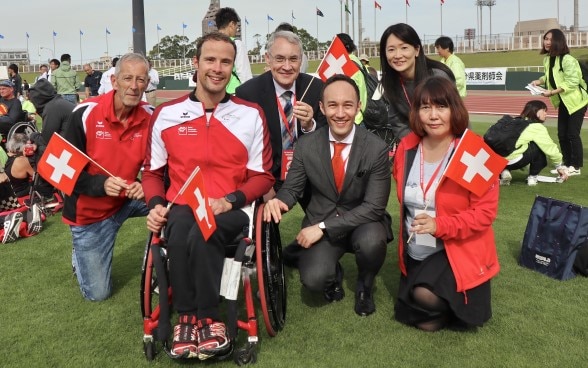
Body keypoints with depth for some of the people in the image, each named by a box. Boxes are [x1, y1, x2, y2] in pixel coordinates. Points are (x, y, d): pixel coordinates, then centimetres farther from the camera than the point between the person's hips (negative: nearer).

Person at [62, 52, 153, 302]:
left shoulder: (150, 117, -10)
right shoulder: (85, 113, -20)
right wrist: (101, 184, -35)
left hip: (128, 199, 3)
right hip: (90, 209, -3)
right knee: (97, 293, 3)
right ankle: (81, 255, 37)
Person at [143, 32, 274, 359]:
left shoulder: (251, 114, 4)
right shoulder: (166, 114, 9)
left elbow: (263, 176, 5)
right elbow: (153, 172, 16)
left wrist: (228, 201, -13)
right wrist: (156, 204, -5)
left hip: (230, 211, -1)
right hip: (181, 207, 2)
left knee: (202, 233, -35)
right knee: (180, 231, -35)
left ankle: (194, 318, -13)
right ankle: (206, 319, -16)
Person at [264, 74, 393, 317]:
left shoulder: (376, 149, -14)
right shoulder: (306, 145, -6)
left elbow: (374, 206, -17)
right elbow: (292, 188, 2)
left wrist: (323, 227, -24)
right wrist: (278, 201, -24)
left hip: (362, 224, -1)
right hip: (320, 224, 1)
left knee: (372, 241, -35)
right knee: (314, 279, -25)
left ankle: (364, 286, 2)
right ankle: (334, 274, 16)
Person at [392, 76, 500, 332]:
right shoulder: (406, 148, -4)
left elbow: (486, 210, -20)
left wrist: (440, 226, -31)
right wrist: (406, 241, 3)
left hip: (458, 250, -5)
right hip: (415, 252, 6)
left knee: (426, 295, -29)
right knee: (414, 316, 13)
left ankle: (453, 304, 6)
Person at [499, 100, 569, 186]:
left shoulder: (515, 122, 26)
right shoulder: (537, 127, 7)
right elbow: (550, 147, 11)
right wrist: (559, 166, 26)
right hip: (513, 160, -6)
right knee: (540, 147, 14)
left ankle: (504, 171, 11)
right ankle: (532, 177, 16)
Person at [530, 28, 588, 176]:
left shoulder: (568, 60, -24)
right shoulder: (547, 59, 2)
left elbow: (572, 82, -26)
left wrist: (552, 93, -30)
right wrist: (539, 81, -6)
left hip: (576, 101, -8)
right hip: (563, 102, 8)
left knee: (572, 134, -6)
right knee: (562, 134, 9)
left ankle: (576, 167, 6)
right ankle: (567, 164, 21)